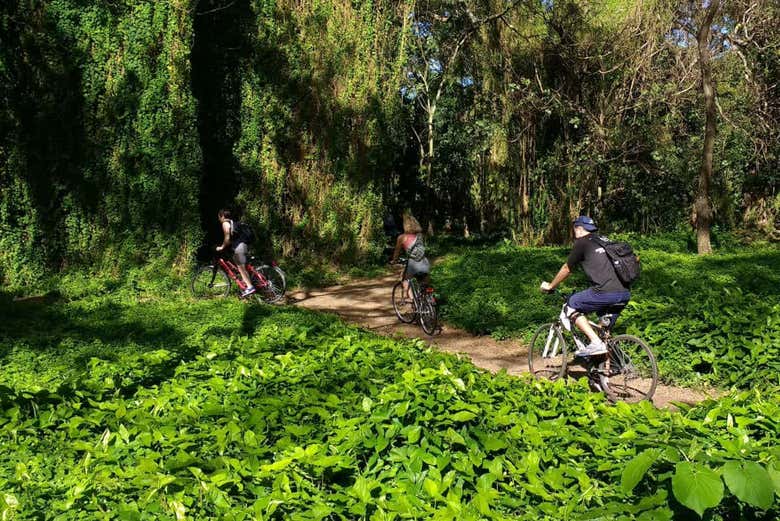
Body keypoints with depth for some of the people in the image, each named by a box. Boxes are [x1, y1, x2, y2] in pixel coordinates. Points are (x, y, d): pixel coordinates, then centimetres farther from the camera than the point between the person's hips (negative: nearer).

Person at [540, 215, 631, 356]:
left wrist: (550, 286, 24)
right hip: (625, 293, 8)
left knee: (571, 306, 7)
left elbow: (566, 269, 11)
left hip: (606, 292, -8)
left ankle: (596, 343, -3)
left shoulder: (582, 243, 4)